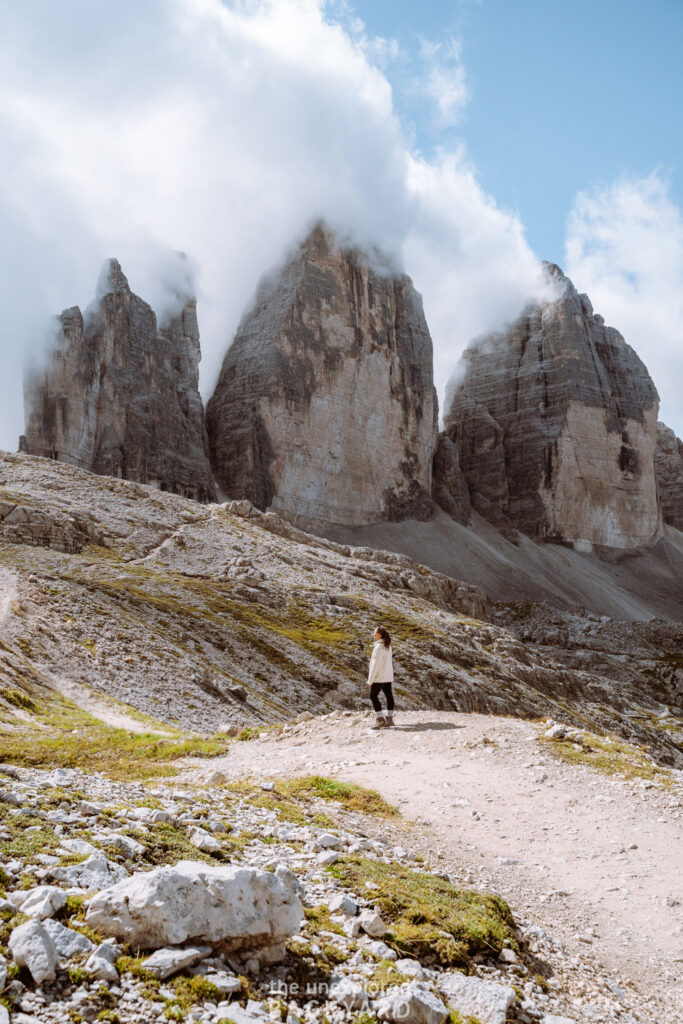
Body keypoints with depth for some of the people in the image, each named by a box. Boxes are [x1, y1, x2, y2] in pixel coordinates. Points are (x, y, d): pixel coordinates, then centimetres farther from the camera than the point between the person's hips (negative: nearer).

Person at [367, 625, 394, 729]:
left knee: (373, 696, -4)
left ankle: (380, 719, -7)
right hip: (388, 676, 9)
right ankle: (389, 718, 16)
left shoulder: (379, 647, -19)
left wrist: (370, 680, -15)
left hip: (379, 676, -9)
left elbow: (375, 664, -20)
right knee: (389, 695, 10)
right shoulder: (387, 646, 9)